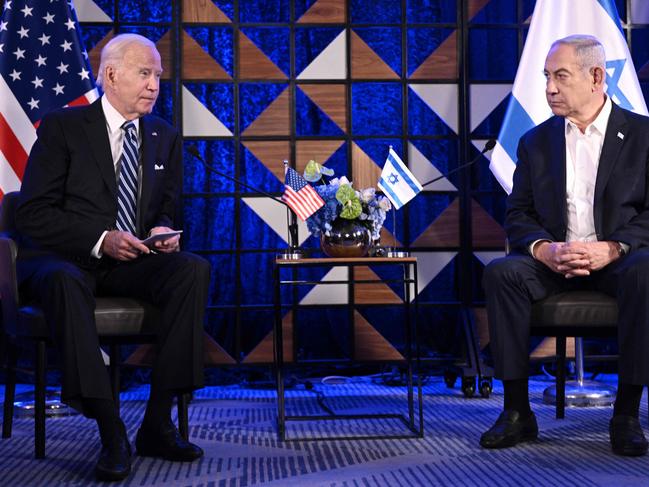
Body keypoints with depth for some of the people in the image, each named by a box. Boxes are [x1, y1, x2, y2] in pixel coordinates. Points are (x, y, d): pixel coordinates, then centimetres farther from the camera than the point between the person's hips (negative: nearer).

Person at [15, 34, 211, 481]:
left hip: (133, 262, 4)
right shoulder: (62, 127, -1)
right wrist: (100, 239, -21)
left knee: (194, 268, -26)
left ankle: (158, 423, -24)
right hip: (64, 258, -4)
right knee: (65, 281, -40)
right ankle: (111, 432, -36)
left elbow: (168, 207, 18)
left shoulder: (165, 137, 14)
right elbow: (33, 215, -7)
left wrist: (164, 231, -8)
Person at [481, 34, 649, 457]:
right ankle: (517, 411, -21)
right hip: (554, 260, 3)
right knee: (501, 273, -27)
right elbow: (518, 217, 7)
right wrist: (546, 250, -15)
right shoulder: (535, 142, 12)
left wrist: (611, 248, -22)